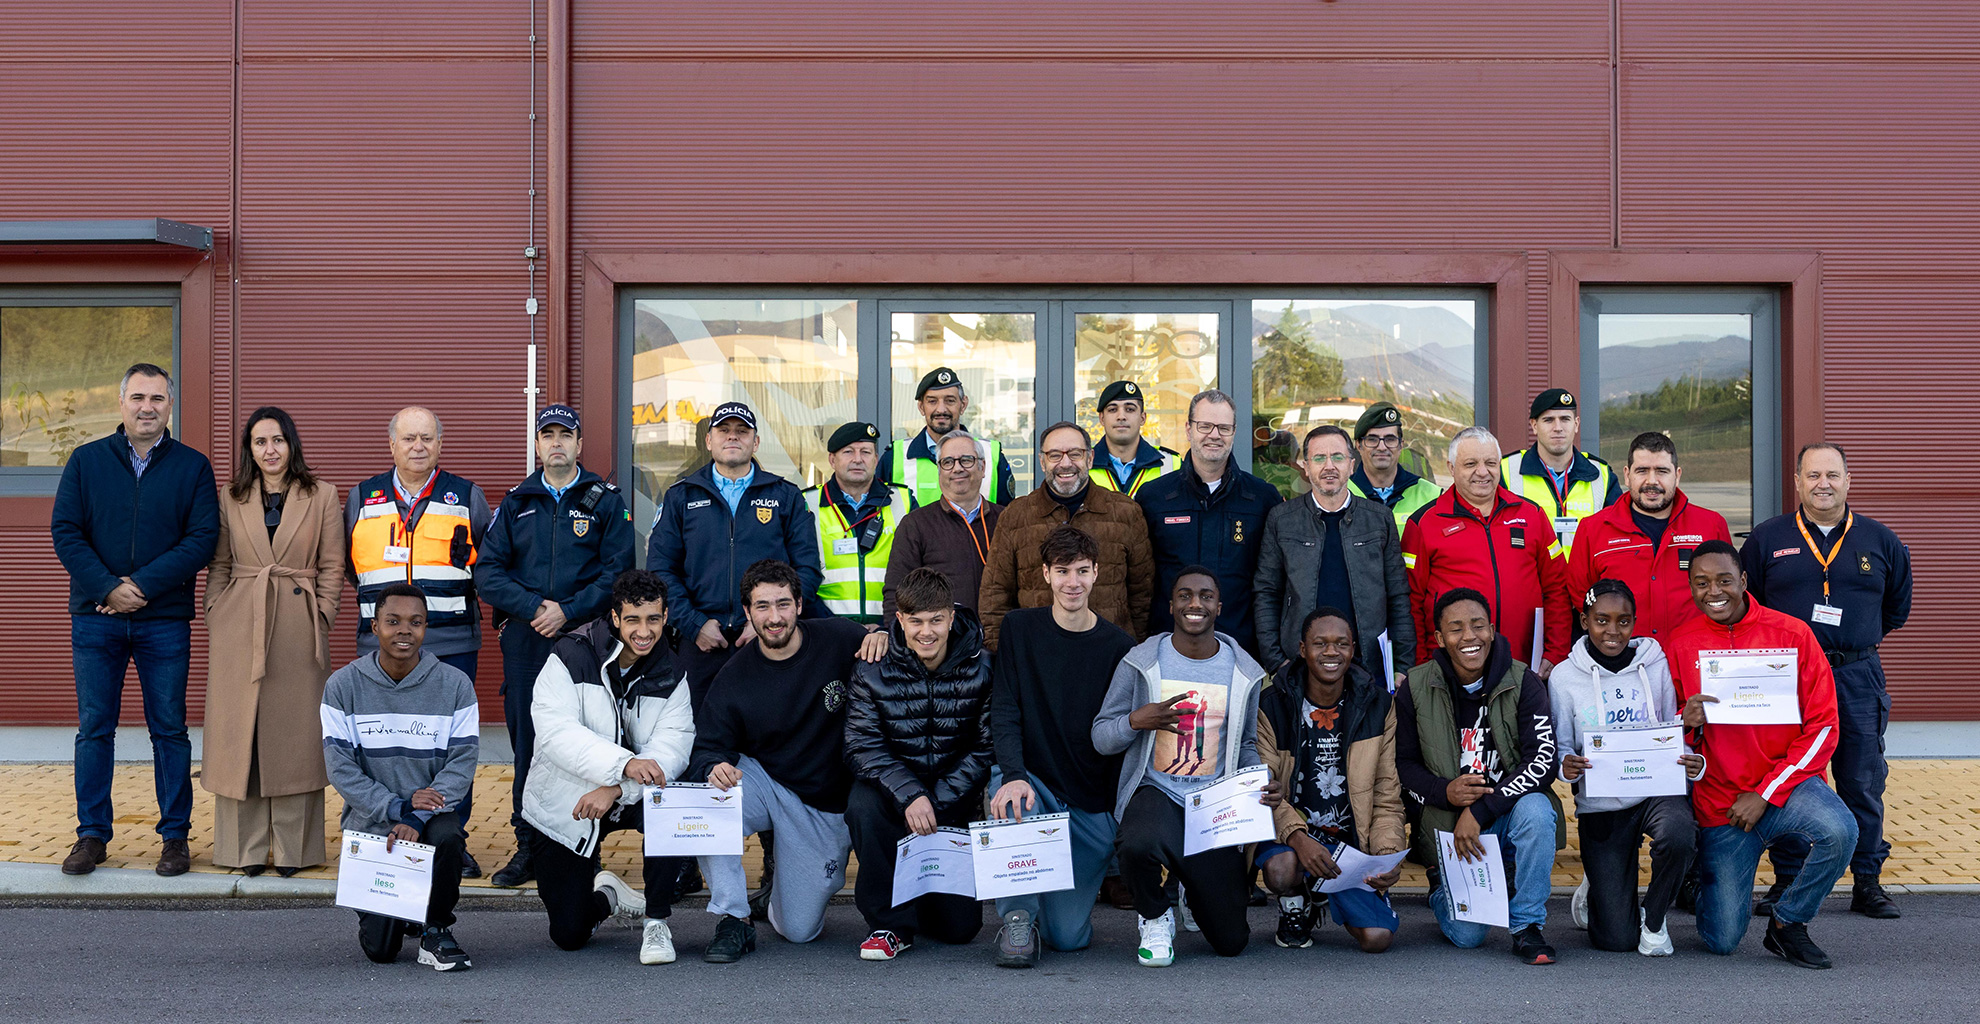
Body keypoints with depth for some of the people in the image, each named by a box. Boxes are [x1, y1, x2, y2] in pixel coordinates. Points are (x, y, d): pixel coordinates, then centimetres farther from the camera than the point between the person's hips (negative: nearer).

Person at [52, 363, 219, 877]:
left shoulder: (193, 467, 3)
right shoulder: (86, 461, 6)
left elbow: (203, 539, -6)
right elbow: (65, 530, -1)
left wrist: (142, 586, -15)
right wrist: (108, 587, -14)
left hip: (164, 619, -1)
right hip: (95, 618, 1)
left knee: (169, 730, 4)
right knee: (94, 729, 6)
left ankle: (175, 835, 12)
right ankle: (92, 835, 15)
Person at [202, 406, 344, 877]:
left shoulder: (322, 497, 5)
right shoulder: (232, 499, 10)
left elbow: (332, 566, 4)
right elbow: (218, 565, 12)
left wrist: (320, 620, -3)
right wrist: (216, 617, 2)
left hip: (298, 628, -1)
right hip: (240, 630, 2)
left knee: (294, 732, 1)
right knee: (240, 732, 2)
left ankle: (293, 847, 10)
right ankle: (247, 848, 11)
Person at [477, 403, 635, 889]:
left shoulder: (606, 501, 7)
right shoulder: (516, 502, 14)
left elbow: (617, 571, -1)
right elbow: (487, 570, 7)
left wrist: (568, 611, -13)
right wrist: (534, 607, -9)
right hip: (525, 639, 2)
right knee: (527, 740, 4)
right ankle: (528, 847, 11)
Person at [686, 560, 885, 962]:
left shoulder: (838, 639, -11)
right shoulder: (734, 678, -8)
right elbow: (707, 747, -8)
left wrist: (882, 639, -25)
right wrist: (714, 768, -33)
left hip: (829, 808, -1)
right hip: (766, 787, 1)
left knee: (799, 930, -1)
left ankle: (824, 873, 35)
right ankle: (733, 920, -18)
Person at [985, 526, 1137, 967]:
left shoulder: (1120, 648, 0)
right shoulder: (1019, 629, 1)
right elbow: (1004, 712, -6)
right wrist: (1014, 776, -25)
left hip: (1093, 807, 0)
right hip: (1033, 781, 0)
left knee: (1068, 936, -7)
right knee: (1010, 798, -37)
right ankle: (1018, 917, -16)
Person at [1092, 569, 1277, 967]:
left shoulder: (1245, 673, 6)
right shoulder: (1140, 662, 0)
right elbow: (1101, 737, 3)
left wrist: (1262, 781, -5)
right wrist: (1137, 720, -19)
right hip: (1156, 793, -2)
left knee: (1231, 942, -2)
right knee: (1138, 844, -41)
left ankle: (1197, 888, 35)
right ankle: (1156, 918, -4)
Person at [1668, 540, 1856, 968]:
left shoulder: (1792, 634, -5)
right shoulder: (1681, 644, 0)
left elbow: (1822, 727, -5)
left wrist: (1765, 794, -12)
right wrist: (1685, 722, -17)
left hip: (1787, 784, 0)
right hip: (1719, 800, 1)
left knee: (1839, 831, -34)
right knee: (1722, 940, -4)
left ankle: (1787, 923, -7)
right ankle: (1708, 876, 33)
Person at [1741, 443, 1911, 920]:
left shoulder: (1879, 541, 8)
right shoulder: (1767, 539, 4)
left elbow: (1897, 605, 21)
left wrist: (1862, 640, 16)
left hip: (1857, 680, 1)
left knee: (1863, 783, 4)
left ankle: (1868, 883, 15)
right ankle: (1787, 881, 11)